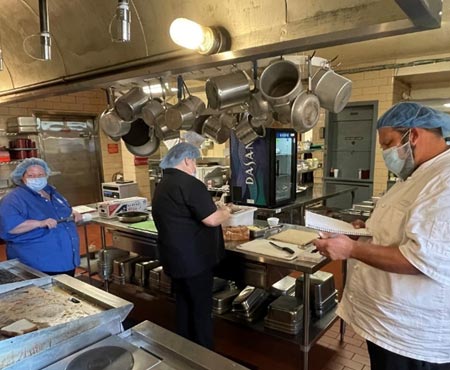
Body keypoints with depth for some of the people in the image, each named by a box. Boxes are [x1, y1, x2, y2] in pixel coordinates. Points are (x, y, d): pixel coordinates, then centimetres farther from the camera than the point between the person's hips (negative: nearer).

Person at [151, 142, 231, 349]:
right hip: (193, 258, -9)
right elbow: (211, 220, -22)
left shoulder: (162, 186, 11)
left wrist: (216, 211, 16)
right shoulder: (189, 183, -20)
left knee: (183, 305, 20)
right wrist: (225, 213, -2)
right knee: (201, 309, 6)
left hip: (174, 257, 9)